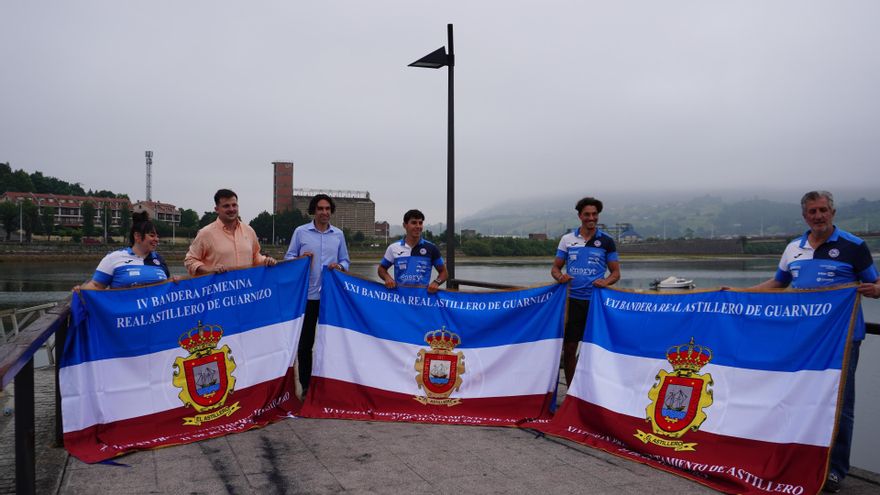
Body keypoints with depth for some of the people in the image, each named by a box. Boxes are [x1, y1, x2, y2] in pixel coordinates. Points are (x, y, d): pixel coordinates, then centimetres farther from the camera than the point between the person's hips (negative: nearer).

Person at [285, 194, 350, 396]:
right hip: (308, 295, -2)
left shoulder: (338, 234, 10)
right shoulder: (300, 232, 3)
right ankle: (305, 385, 13)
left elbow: (346, 261, 13)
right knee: (305, 341, 2)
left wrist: (339, 266, -9)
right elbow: (288, 258, 4)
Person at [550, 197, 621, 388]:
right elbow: (555, 268, 10)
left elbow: (616, 272, 5)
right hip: (573, 300, 1)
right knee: (569, 348, 3)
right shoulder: (567, 239, 7)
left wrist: (606, 281, -16)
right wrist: (560, 277, -13)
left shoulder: (606, 241, 4)